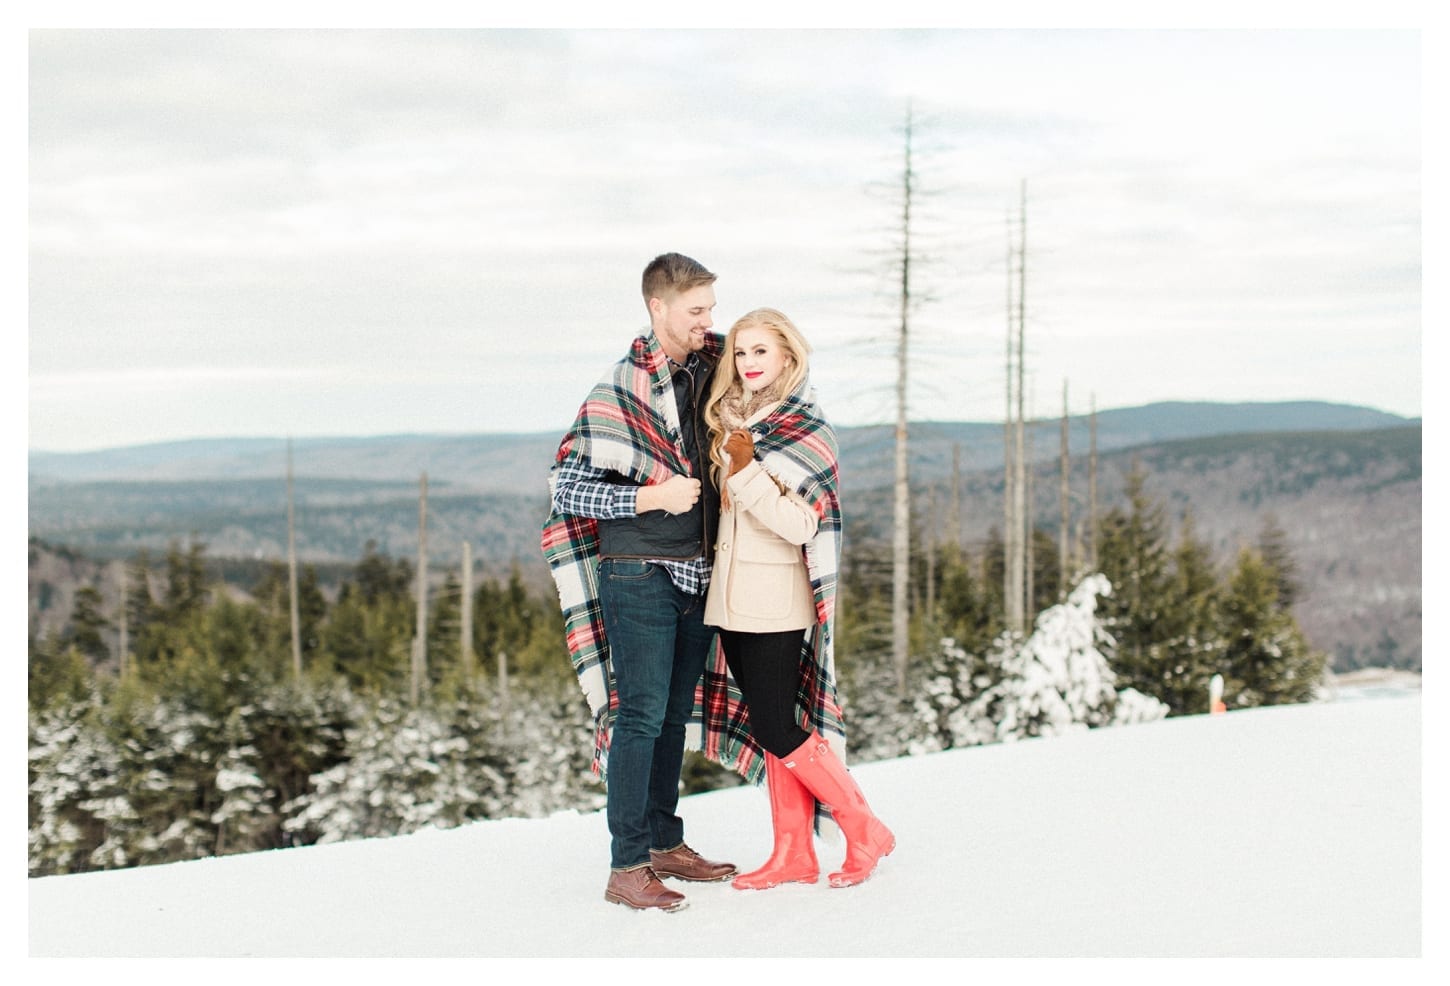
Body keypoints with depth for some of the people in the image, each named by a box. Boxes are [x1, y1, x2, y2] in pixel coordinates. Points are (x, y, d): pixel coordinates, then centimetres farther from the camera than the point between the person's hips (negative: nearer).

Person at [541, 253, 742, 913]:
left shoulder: (706, 370, 6)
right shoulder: (621, 387, -12)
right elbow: (566, 488, -13)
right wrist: (655, 496, -19)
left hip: (697, 573, 7)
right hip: (641, 575, -7)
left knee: (675, 714, 13)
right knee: (641, 715, -5)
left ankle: (666, 844, 24)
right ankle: (627, 867, 1)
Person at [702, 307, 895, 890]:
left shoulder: (807, 430, -9)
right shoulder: (731, 421, 11)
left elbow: (800, 524, -17)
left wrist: (746, 471, -21)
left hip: (775, 602, -7)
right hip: (731, 599, 7)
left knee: (777, 730, -6)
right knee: (770, 729, 9)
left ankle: (864, 831, 9)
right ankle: (793, 855, 16)